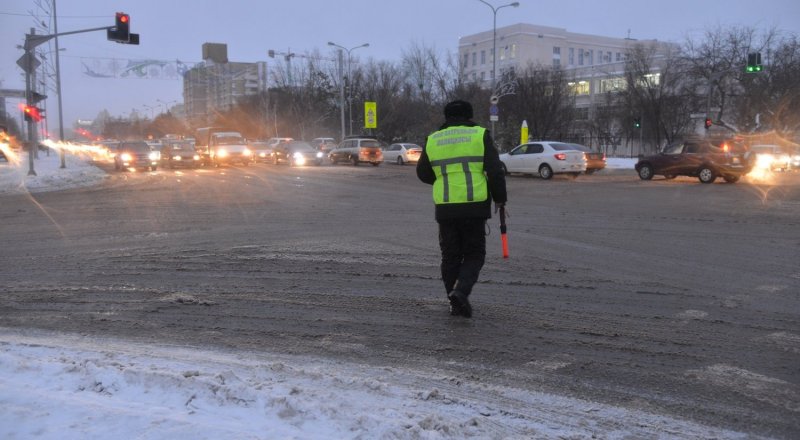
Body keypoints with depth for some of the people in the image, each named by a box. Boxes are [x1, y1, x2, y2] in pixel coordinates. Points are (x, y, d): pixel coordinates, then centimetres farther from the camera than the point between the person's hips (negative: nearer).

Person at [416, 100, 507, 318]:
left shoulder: (433, 140, 8)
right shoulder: (480, 135, 1)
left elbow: (423, 173, 17)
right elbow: (495, 171, -4)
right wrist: (499, 199, 7)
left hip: (445, 208, 2)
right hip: (475, 206, -2)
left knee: (450, 256, 13)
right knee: (474, 254, 10)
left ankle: (456, 304, 13)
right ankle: (461, 291, -12)